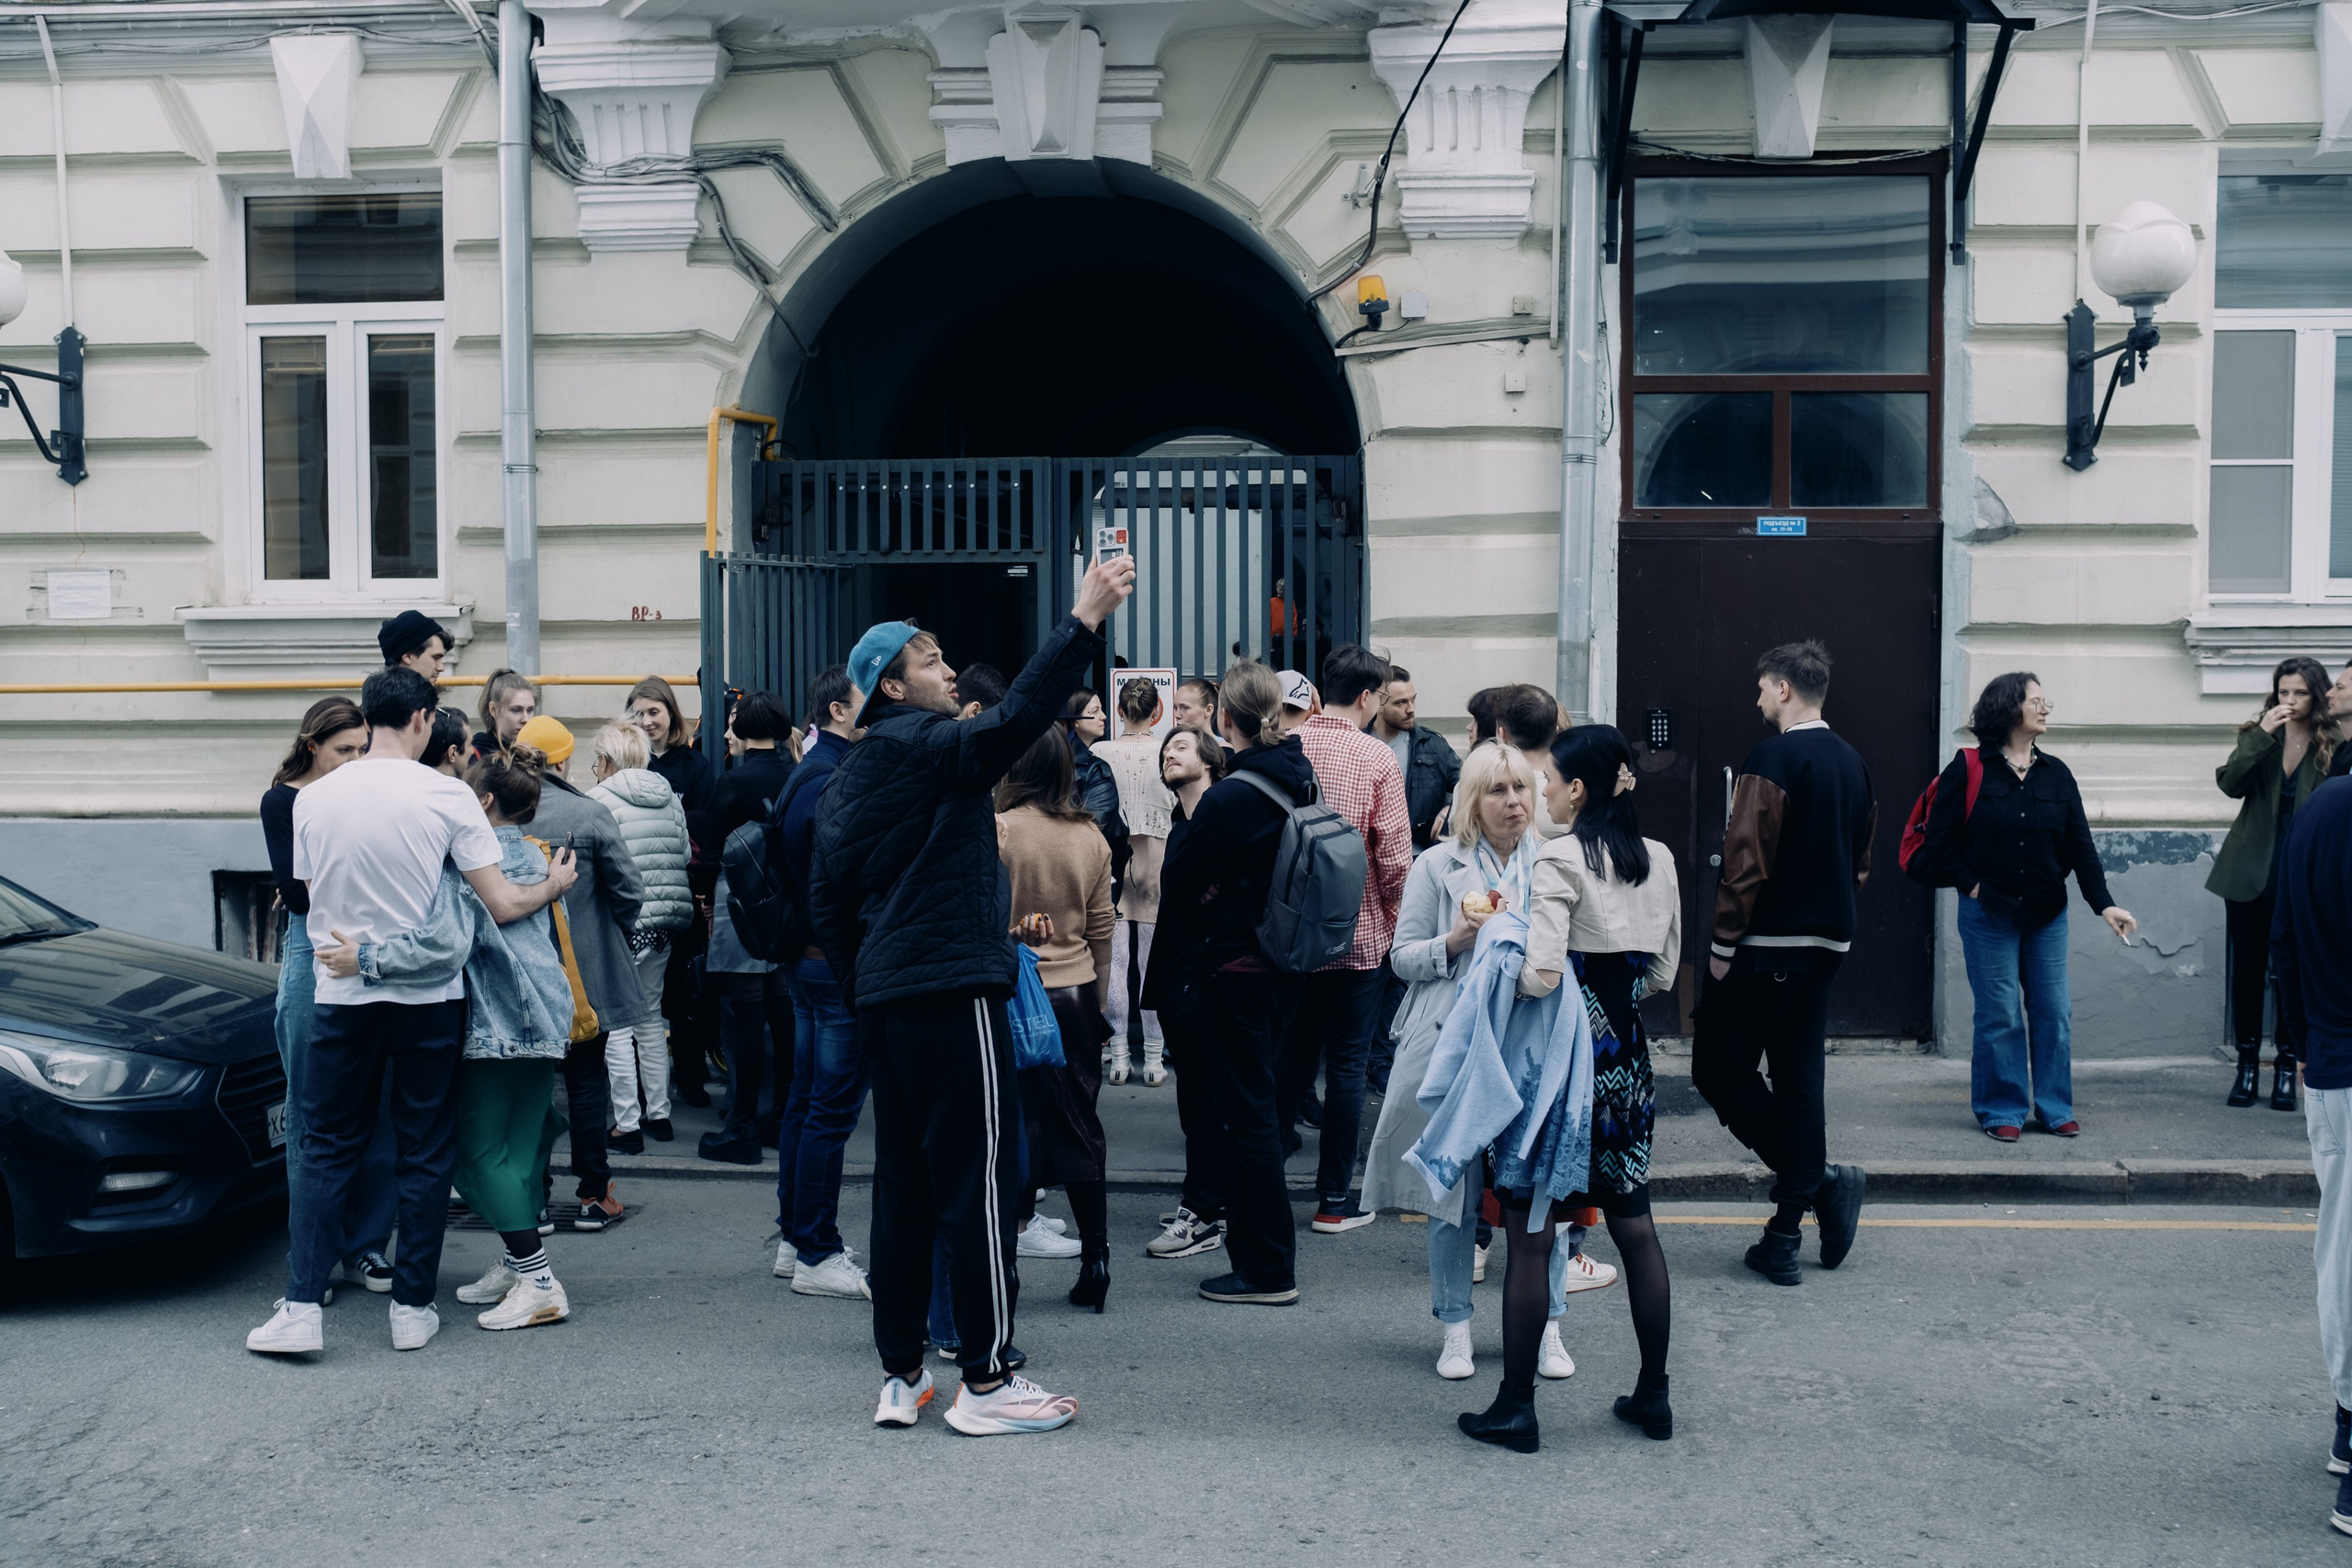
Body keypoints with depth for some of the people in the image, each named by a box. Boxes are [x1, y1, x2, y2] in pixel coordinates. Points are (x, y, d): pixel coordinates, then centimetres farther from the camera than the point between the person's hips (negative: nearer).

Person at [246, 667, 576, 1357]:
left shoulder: (313, 798, 0)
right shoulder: (447, 796, -9)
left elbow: (309, 902, 10)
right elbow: (501, 905, -9)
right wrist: (553, 886, 9)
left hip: (343, 996, 2)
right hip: (428, 997, -2)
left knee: (327, 1152, 12)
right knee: (423, 1156, 9)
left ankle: (301, 1307, 7)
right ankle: (413, 1307, 15)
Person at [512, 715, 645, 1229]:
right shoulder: (590, 815, -13)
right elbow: (629, 889, -10)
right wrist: (612, 935, 9)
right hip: (586, 972, -2)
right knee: (587, 1078, 8)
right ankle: (593, 1194, 12)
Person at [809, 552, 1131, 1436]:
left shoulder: (852, 776, 16)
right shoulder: (929, 749, -9)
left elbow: (827, 896, 18)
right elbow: (1016, 719, -26)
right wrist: (1085, 618, -25)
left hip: (884, 998, 9)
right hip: (952, 994, -9)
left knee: (902, 1185, 12)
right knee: (977, 1181, -3)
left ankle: (901, 1378, 19)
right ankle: (985, 1383, 3)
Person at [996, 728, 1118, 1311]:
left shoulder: (996, 830, -11)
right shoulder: (1091, 836, 2)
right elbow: (1101, 928, 10)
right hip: (1077, 992, 4)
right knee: (1080, 1127, 11)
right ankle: (1095, 1259, 15)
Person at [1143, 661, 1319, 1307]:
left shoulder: (1231, 797, -22)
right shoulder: (1299, 780, 4)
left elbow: (1178, 878, -14)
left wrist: (1188, 823, 0)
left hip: (1232, 969, -8)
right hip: (1284, 963, 8)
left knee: (1245, 1113, 0)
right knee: (1250, 1102, 21)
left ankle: (1270, 1271, 8)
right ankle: (1252, 1244, 36)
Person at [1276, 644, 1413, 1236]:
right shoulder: (1377, 758, -11)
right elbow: (1395, 855, -13)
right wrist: (1393, 918, 4)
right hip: (1356, 934, -4)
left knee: (1291, 1056, 17)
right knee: (1347, 1065, 6)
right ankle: (1333, 1200, 12)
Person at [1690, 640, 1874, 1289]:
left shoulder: (1773, 758, -13)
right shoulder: (1853, 762, 12)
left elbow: (1746, 858, -18)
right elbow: (1862, 859, 19)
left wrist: (1724, 944, -13)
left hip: (1767, 944, -8)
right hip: (1828, 944, 8)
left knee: (1717, 1066, 3)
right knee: (1797, 1078, 10)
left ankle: (1823, 1179, -5)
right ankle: (1785, 1237, 12)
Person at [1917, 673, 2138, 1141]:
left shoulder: (2055, 774, 6)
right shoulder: (1969, 770, -5)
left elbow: (2080, 845, 3)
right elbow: (1939, 839, -4)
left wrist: (2103, 904, -6)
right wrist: (1971, 885, -7)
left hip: (2047, 915, 4)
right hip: (1988, 915, -4)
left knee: (2054, 1013, 6)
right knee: (1999, 1016, 0)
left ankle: (2055, 1109, 18)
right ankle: (2002, 1112, 12)